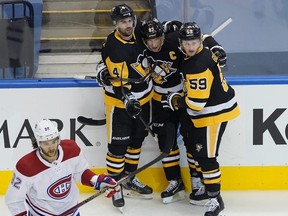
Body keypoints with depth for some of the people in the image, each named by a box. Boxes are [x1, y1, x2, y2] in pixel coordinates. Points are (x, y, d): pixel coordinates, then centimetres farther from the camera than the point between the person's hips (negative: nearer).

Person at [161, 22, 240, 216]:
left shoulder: (198, 65, -28)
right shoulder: (201, 53, 3)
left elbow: (196, 102, -27)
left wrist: (174, 101, -11)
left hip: (214, 113, -11)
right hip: (202, 112, 11)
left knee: (206, 156, -9)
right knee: (193, 147, 22)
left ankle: (215, 200, 0)